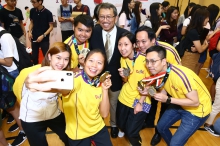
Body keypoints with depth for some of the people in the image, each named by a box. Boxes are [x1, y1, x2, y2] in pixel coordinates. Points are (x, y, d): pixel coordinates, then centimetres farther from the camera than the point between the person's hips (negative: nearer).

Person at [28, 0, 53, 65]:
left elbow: (51, 27, -8)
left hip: (44, 39, -4)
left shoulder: (48, 13, -11)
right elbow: (31, 22, 15)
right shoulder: (32, 11, 1)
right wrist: (29, 31, -1)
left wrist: (43, 36, -16)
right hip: (34, 38, 4)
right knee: (34, 56, 12)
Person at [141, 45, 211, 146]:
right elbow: (164, 91, 2)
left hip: (197, 108, -7)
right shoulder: (159, 72, -13)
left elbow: (195, 102, -27)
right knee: (161, 127, 17)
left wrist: (168, 100, -30)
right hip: (180, 103, 7)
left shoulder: (181, 76, -36)